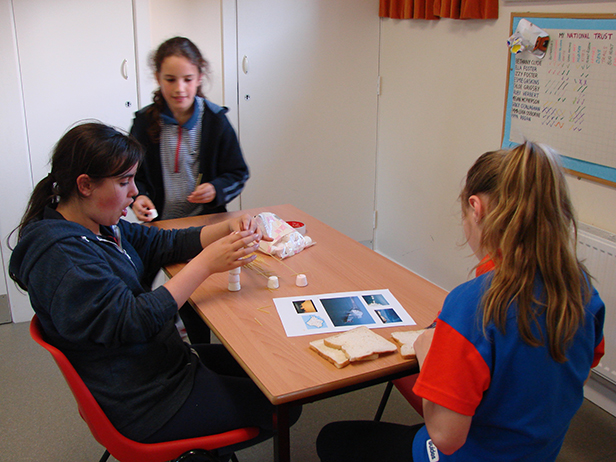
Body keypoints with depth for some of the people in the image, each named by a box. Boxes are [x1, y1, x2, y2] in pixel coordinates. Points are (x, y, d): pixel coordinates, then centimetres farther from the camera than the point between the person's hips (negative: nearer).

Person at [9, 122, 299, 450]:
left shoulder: (103, 226, 4)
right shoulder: (60, 254, -26)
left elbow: (164, 244, 9)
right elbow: (132, 321, -30)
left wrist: (228, 229, -8)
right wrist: (206, 263, -27)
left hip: (166, 359, 10)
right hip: (143, 401, -10)